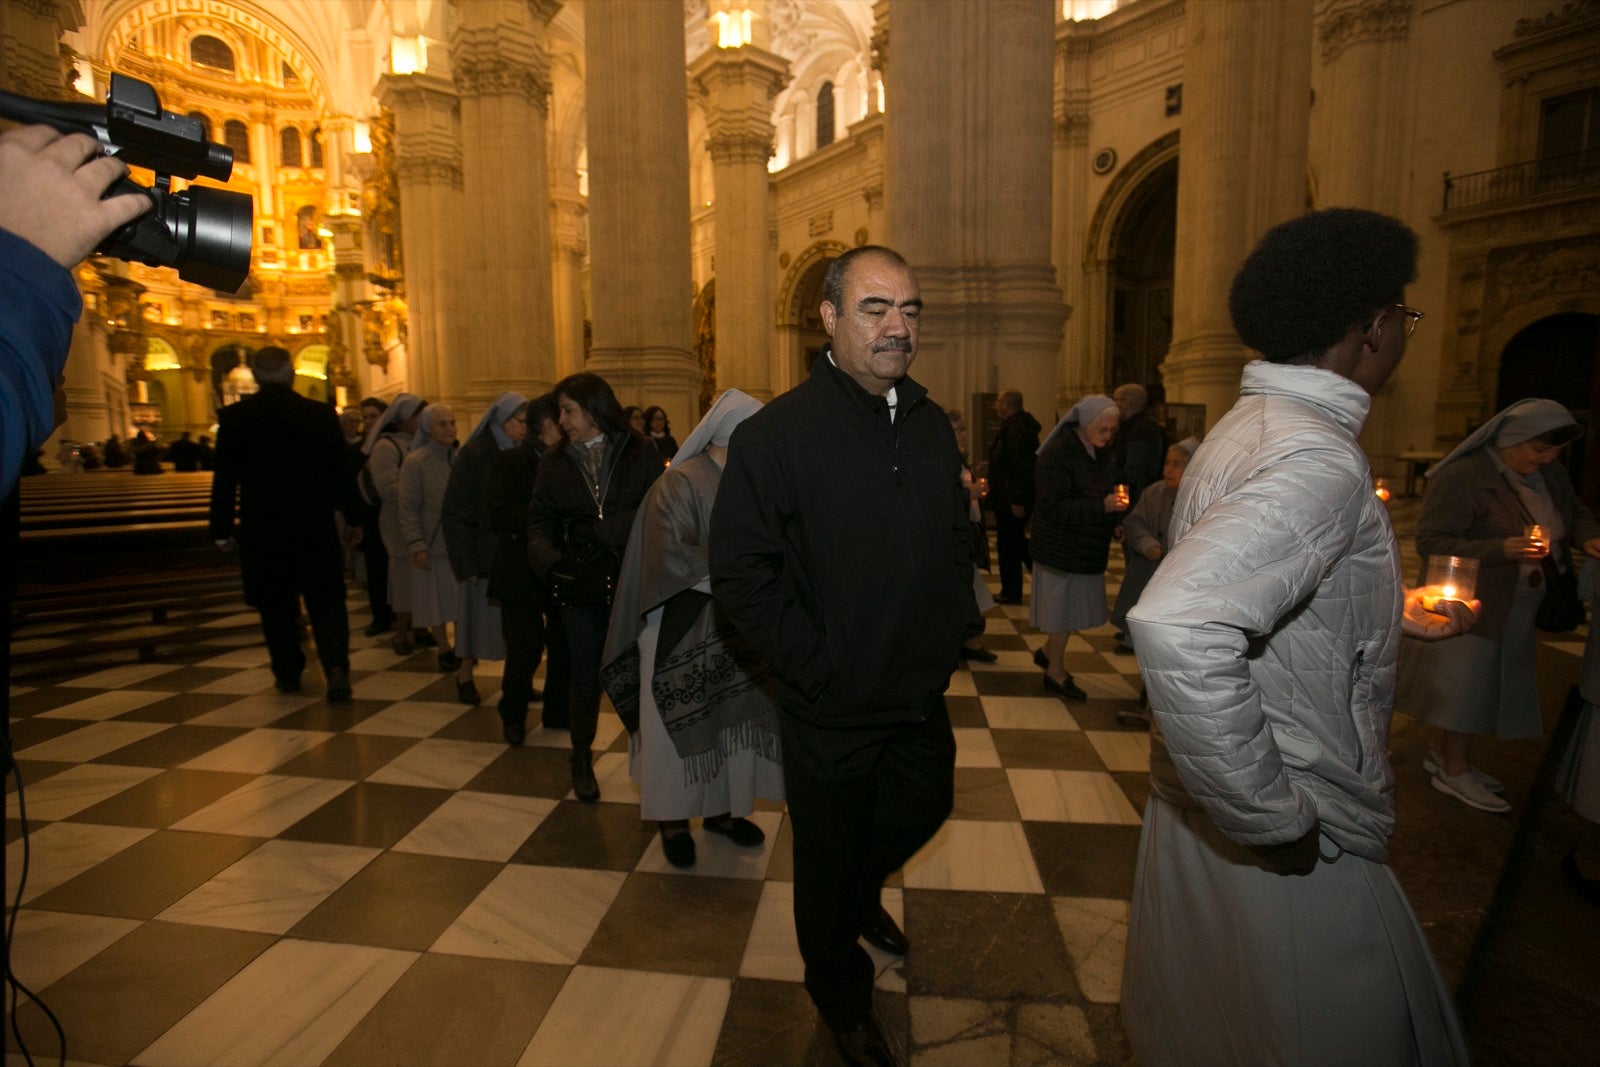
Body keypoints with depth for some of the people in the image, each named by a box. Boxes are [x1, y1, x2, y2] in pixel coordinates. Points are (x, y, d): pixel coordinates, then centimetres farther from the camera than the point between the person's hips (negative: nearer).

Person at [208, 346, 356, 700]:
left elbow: (224, 479, -1)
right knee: (326, 603, 6)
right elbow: (341, 472, 0)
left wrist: (222, 529, 8)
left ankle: (288, 673, 22)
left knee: (276, 606, 13)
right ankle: (336, 667, -10)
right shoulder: (322, 414, -4)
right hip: (316, 528, 0)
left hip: (262, 529, 0)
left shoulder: (234, 417, -3)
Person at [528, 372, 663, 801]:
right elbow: (539, 521, 8)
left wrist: (600, 532, -14)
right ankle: (582, 760, 30)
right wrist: (551, 561, -10)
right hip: (580, 586, 2)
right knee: (586, 677, 10)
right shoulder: (554, 462, 10)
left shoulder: (641, 453, 1)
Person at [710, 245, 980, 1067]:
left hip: (922, 692, 6)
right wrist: (819, 663, -19)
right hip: (832, 708, -6)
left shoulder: (933, 427, 3)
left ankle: (861, 895, 61)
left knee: (924, 809, 27)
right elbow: (739, 574, -19)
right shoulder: (774, 434, -18)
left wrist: (956, 625, 4)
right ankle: (841, 999, 47)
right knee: (828, 858, 16)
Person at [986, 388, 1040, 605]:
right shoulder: (1023, 425, 15)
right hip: (1023, 497, 10)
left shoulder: (1014, 428, -18)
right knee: (1018, 541, 19)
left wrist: (1016, 499, -25)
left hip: (1010, 500, -10)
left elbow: (1020, 465, -25)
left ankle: (1011, 592, 8)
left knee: (1008, 545, 0)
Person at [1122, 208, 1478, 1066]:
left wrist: (1388, 613, 21)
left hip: (1209, 802, 9)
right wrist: (1272, 820, -29)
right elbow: (1176, 625, -41)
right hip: (1295, 857, -8)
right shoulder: (1318, 458, -25)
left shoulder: (1247, 428, 5)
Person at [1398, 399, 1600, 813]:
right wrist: (1500, 550, -32)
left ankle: (1445, 754, 30)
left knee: (1488, 683, 14)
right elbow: (1430, 542, -22)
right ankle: (1454, 772, 14)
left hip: (1515, 611, 8)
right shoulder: (1462, 476, -19)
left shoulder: (1550, 473, 6)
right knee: (1467, 682, 0)